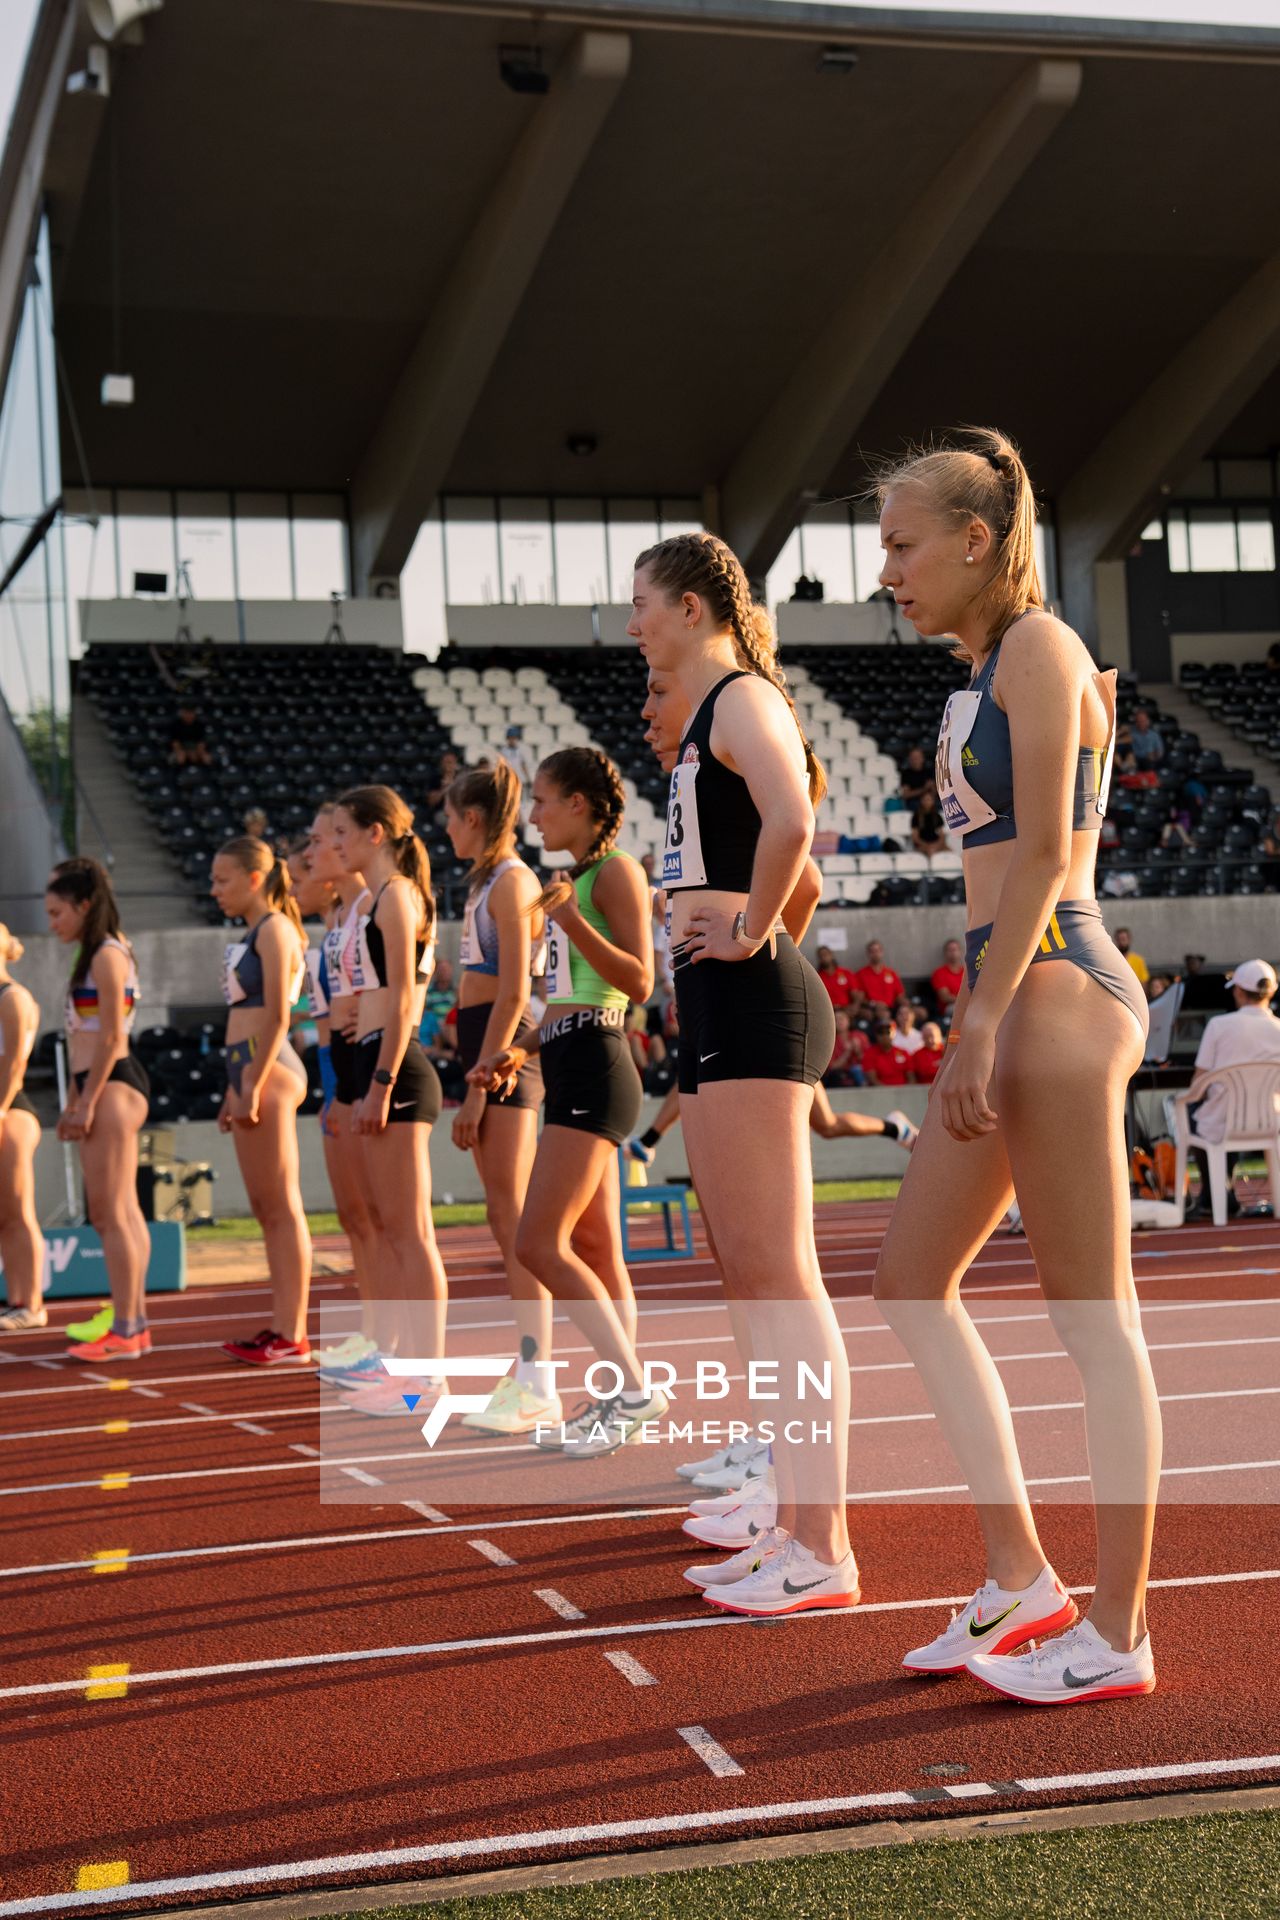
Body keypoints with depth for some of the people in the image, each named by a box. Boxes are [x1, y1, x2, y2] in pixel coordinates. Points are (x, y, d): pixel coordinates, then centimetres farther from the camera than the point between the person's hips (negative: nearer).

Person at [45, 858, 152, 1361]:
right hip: (101, 1089, 10)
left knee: (112, 1214, -9)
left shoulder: (108, 955, -10)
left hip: (112, 1087, -10)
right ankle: (134, 1323, 15)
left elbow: (110, 1037, -16)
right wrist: (74, 1102, 18)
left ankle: (124, 1332, -7)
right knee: (120, 1214, 11)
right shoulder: (96, 957, 19)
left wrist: (88, 1101, -17)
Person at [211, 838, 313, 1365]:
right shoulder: (250, 935, 19)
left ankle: (292, 1337, -6)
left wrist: (253, 1085, -21)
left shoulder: (274, 930, -8)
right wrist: (233, 1091, 20)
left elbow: (276, 1016, -16)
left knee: (281, 1208, -8)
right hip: (250, 1070, 10)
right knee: (267, 1209, 9)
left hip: (268, 1072, -10)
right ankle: (283, 1328, 13)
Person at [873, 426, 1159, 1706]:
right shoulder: (983, 673, 19)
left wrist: (981, 1018, -20)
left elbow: (1042, 856, -16)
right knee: (910, 1280, 11)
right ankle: (1021, 1579, 17)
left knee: (1093, 1321, -4)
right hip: (1009, 999, 10)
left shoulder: (1039, 649, -8)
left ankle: (1116, 1634, 5)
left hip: (1054, 993, -10)